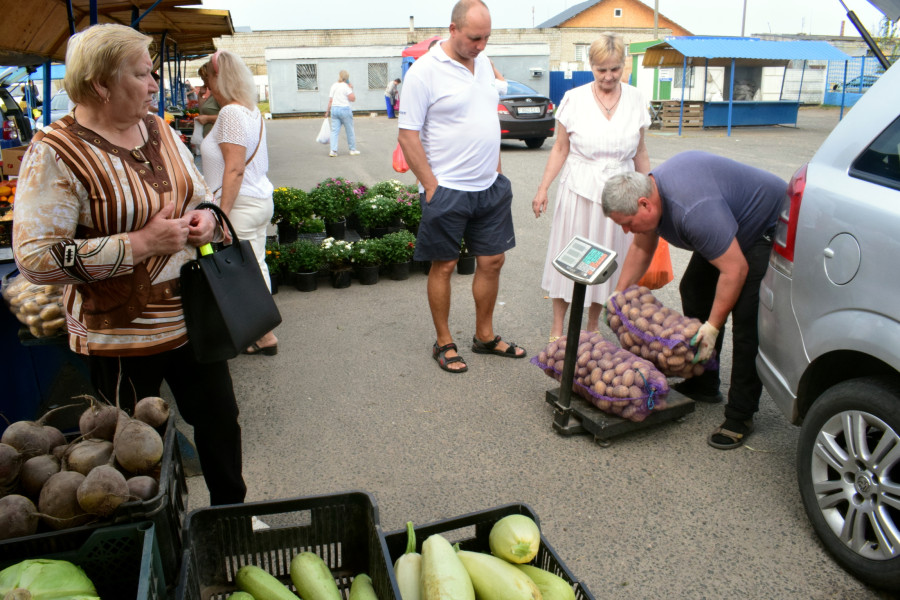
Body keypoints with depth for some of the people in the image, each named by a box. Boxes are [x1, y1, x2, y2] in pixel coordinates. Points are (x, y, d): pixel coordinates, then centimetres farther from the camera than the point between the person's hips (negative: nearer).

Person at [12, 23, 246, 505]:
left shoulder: (159, 130, 5)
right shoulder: (55, 153, -16)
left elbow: (198, 193, 19)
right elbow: (36, 259, -21)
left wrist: (205, 217, -6)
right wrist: (142, 243, -25)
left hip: (194, 316, 7)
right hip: (120, 335, -6)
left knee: (220, 419, 18)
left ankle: (232, 511, 42)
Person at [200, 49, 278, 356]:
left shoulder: (232, 113, -16)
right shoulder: (252, 110, 13)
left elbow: (234, 169, -21)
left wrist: (223, 212, -21)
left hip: (241, 204, -10)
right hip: (261, 200, 10)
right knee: (256, 266, 13)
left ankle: (265, 336, 6)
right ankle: (261, 331, 22)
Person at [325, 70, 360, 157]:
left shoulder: (333, 85, 8)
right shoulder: (345, 86, -9)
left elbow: (330, 100, 7)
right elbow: (353, 99, -11)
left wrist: (328, 110, 12)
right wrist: (351, 89, -1)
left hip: (334, 109, 5)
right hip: (344, 109, -5)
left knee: (334, 131, 3)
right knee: (350, 131, 8)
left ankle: (333, 150, -7)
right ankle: (353, 150, 16)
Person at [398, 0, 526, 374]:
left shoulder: (483, 63, 10)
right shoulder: (424, 71, -12)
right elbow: (408, 136, -13)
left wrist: (496, 170, 13)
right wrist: (431, 187, -15)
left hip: (490, 188, 7)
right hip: (447, 190, -7)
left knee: (492, 261, 11)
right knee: (444, 266, 5)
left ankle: (485, 336, 28)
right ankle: (443, 343, 20)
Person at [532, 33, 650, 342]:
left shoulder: (636, 100, 3)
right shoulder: (574, 99, -3)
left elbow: (640, 153, 10)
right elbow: (560, 149, 1)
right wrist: (543, 188, -5)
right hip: (578, 190, -2)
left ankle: (593, 325, 25)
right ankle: (557, 325, 17)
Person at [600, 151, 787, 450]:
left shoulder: (694, 211, -39)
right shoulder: (651, 190, -8)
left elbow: (735, 270, -35)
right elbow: (641, 248, 6)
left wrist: (712, 326, -30)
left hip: (769, 228, -10)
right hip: (730, 228, 10)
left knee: (746, 317, -16)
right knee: (695, 292, 9)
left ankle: (740, 416, -7)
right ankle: (702, 385, 20)